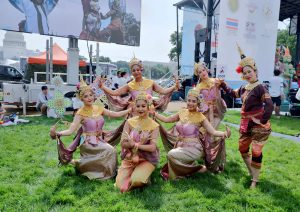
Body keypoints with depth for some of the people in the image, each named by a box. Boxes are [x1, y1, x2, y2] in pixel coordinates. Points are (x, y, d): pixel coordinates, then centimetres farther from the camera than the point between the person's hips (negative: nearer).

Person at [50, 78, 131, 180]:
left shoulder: (99, 108, 3)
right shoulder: (81, 113, -12)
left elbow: (116, 114, 5)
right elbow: (70, 130, -19)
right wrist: (57, 133, -37)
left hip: (99, 141, 7)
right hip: (88, 143, -7)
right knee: (110, 151, -23)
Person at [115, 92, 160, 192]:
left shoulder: (154, 125, -5)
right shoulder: (129, 122, 1)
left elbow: (152, 147, -14)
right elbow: (123, 143, -6)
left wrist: (134, 144, -17)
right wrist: (137, 144, -21)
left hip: (147, 160, -2)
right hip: (129, 158, 2)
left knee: (137, 180, -28)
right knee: (120, 184, -15)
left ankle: (144, 175, 6)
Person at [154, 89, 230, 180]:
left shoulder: (200, 117, -9)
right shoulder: (182, 112, 4)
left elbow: (213, 131, -15)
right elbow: (166, 119, 11)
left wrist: (224, 133, -34)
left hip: (193, 148, -5)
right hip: (181, 146, 6)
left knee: (171, 155, -22)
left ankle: (197, 168, -3)